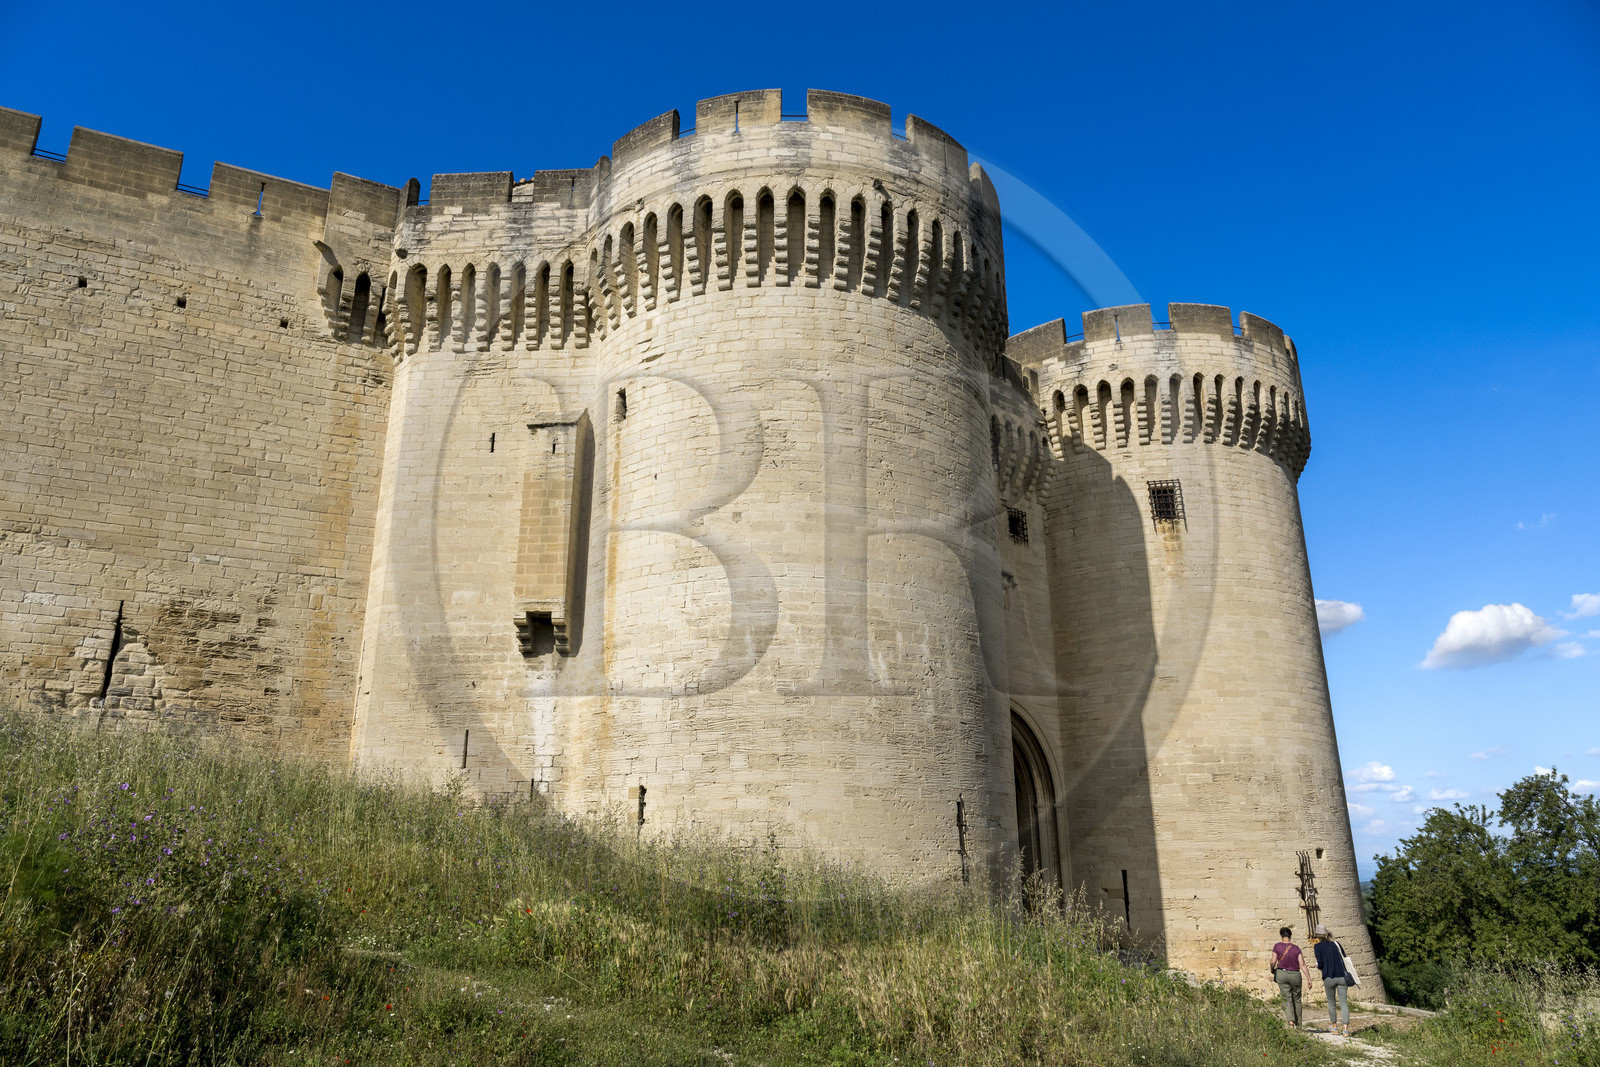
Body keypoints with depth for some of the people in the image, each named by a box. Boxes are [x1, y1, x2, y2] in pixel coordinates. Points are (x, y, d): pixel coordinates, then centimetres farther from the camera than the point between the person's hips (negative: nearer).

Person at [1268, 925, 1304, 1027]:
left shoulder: (1277, 946, -5)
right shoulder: (1296, 948, -3)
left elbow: (1273, 962, -7)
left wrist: (1272, 971, 13)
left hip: (1282, 974, -1)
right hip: (1295, 975, 1)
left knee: (1287, 999, 2)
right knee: (1297, 999, 18)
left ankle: (1290, 1020, -19)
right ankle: (1298, 1023, 25)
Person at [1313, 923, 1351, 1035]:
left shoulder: (1318, 947, 0)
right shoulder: (1336, 944, 10)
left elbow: (1321, 964, -5)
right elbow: (1344, 958, 12)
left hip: (1329, 978, -2)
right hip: (1342, 976, 3)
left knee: (1331, 1002, 15)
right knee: (1344, 1003, 0)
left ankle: (1335, 1027, 18)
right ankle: (1345, 1028, -13)